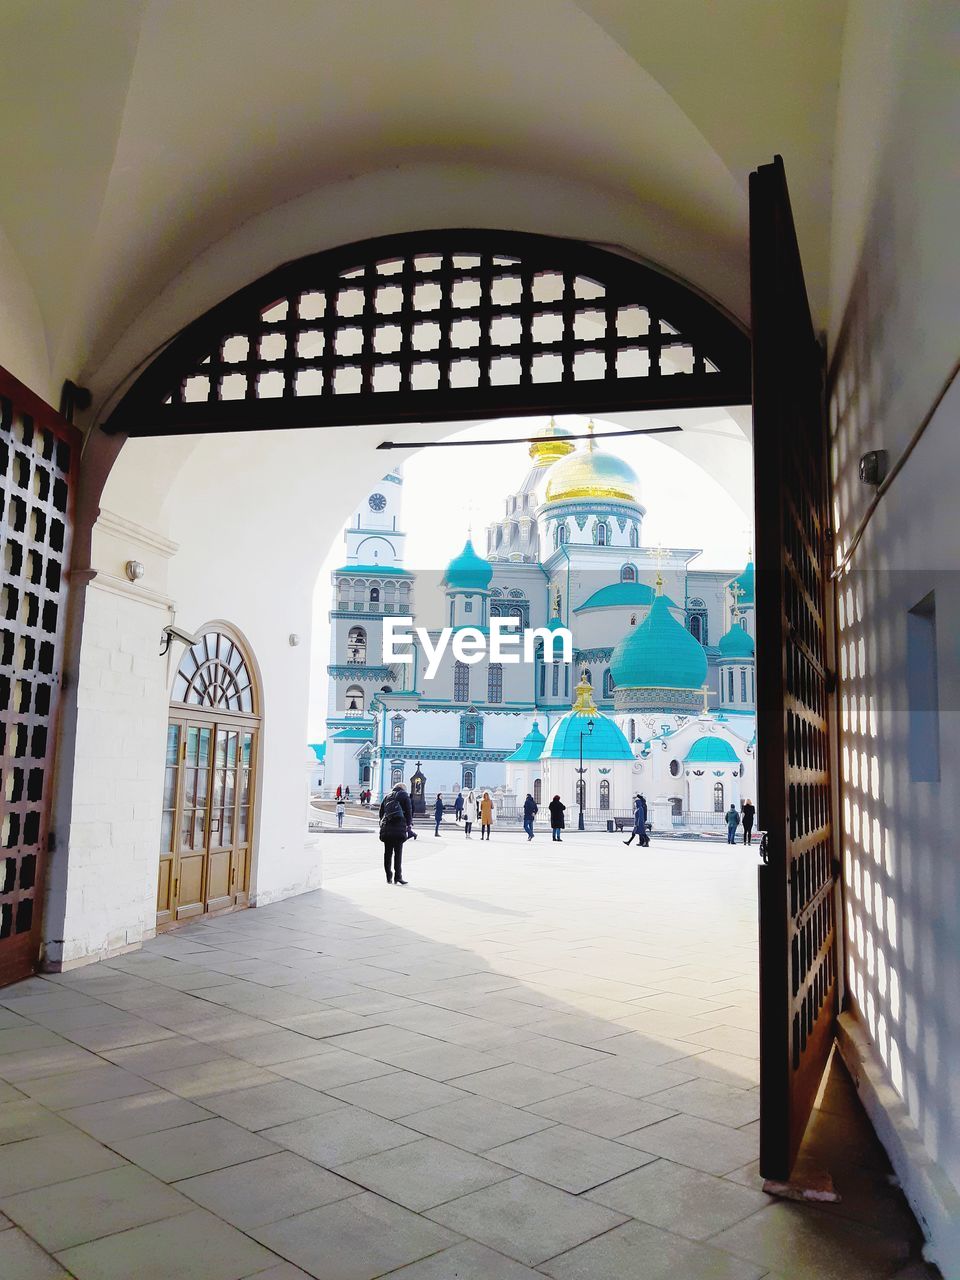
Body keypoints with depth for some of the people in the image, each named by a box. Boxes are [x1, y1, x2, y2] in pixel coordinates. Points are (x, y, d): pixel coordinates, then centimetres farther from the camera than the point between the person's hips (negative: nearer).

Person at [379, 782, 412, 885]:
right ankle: (397, 877, -7)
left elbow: (381, 812, 17)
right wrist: (409, 826, 2)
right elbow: (409, 812, -1)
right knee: (398, 853, -3)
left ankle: (389, 877, 10)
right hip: (399, 828, -4)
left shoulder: (386, 796, 19)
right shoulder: (404, 796, 6)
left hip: (386, 828, 4)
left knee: (387, 853, 8)